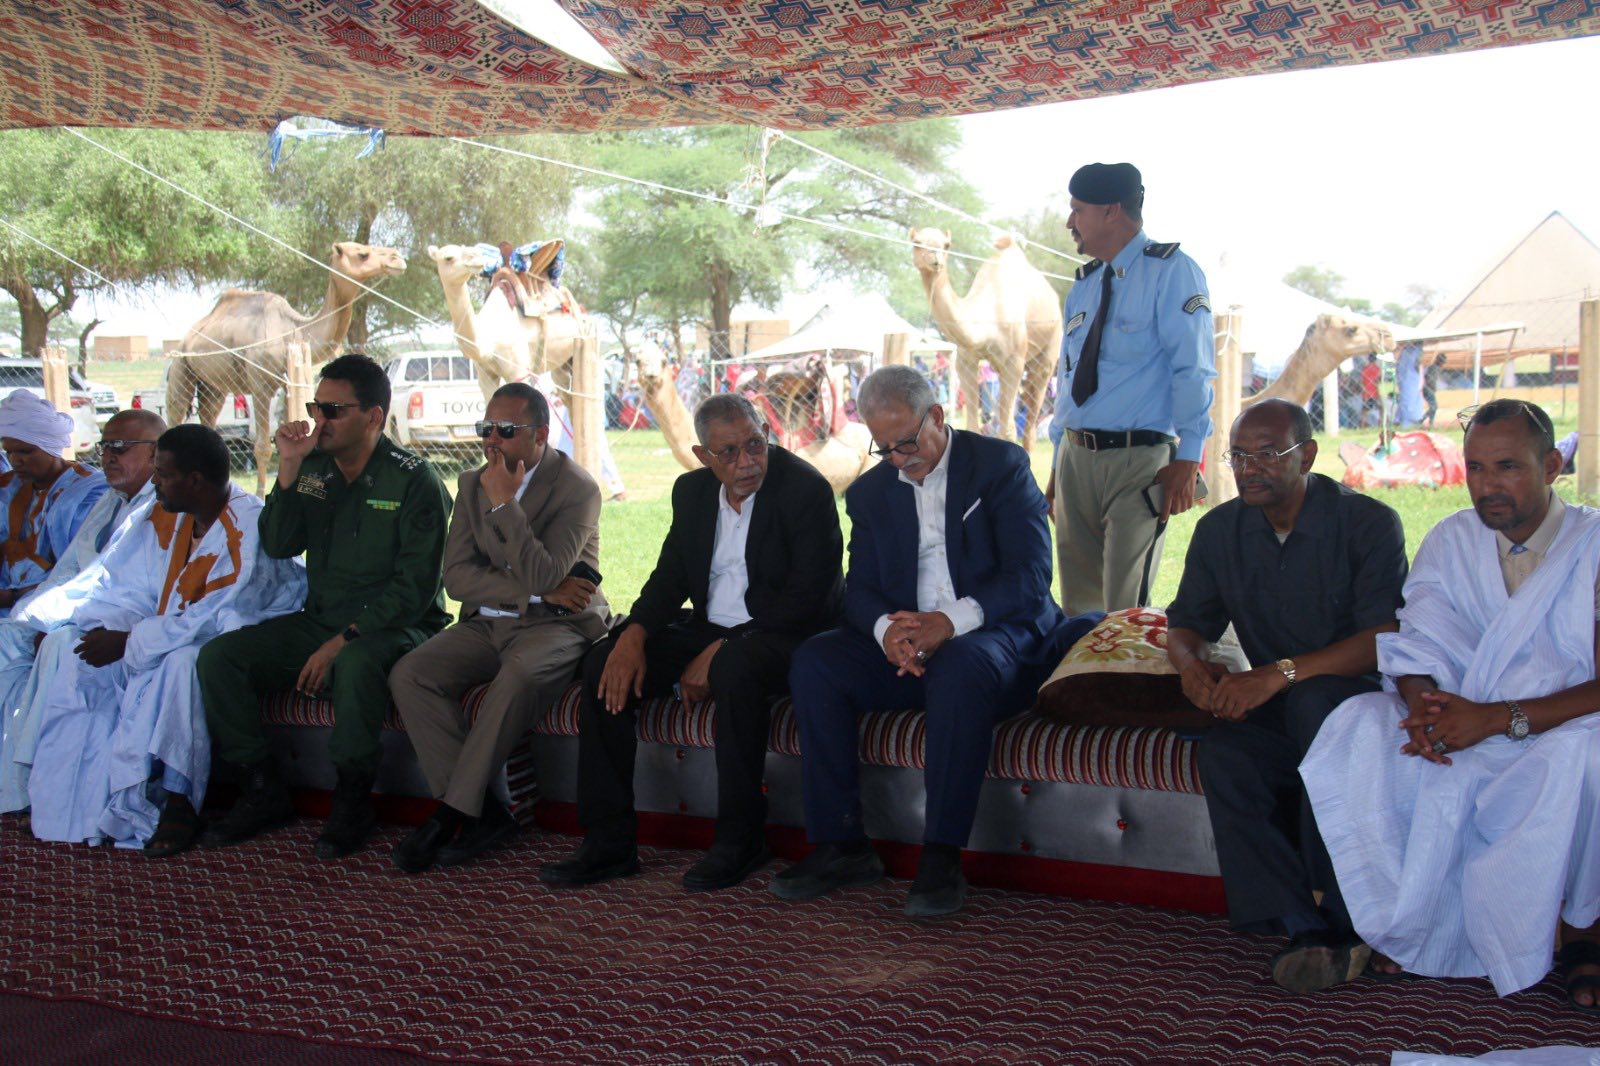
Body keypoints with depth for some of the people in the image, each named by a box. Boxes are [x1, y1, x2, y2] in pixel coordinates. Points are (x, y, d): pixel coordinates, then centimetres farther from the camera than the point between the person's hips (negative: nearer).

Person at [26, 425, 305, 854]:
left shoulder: (248, 527, -21)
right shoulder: (161, 515, 4)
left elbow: (216, 618, -25)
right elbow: (122, 586, 8)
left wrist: (129, 641, -23)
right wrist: (100, 629, -14)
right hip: (168, 633, 8)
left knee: (181, 660, -37)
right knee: (69, 647, -6)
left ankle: (178, 802, -25)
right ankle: (76, 797, -4)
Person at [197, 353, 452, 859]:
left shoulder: (413, 481, -10)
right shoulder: (313, 468, 8)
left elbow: (414, 589, -15)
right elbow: (277, 546, -1)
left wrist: (342, 641, -21)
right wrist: (288, 468, -11)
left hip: (393, 627, -6)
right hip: (318, 622, 6)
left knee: (355, 665, -39)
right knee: (219, 655, -11)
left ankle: (352, 799, -17)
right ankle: (264, 792, -1)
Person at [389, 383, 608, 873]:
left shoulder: (577, 488, -9)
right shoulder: (473, 483, 10)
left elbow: (541, 577, -21)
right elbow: (456, 577, 1)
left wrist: (504, 503, -19)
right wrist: (537, 592, -12)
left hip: (556, 625, -6)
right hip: (487, 624, 6)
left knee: (521, 672, -38)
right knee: (408, 675, -19)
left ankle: (452, 813, -26)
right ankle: (482, 813, -17)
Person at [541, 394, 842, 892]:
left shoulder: (806, 489, -13)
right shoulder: (692, 491, 8)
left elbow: (806, 599, -19)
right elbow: (671, 575, 9)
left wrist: (718, 653, -22)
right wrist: (634, 634, -14)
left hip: (783, 636, -6)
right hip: (707, 628, 7)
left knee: (735, 668, -39)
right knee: (604, 665, -12)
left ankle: (741, 839, -23)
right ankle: (608, 842, -9)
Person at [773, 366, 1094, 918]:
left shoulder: (1000, 464, -2)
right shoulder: (870, 491, 14)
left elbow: (1030, 577, -12)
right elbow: (859, 590, 8)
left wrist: (951, 621, -28)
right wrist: (886, 628, -18)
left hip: (999, 636, -5)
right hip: (907, 649, 5)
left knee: (960, 665, -38)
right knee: (814, 661, -19)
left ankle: (942, 856, -31)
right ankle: (841, 845, -15)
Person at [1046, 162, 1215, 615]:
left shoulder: (1171, 271, -5)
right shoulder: (1082, 287, 17)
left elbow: (1193, 371, -12)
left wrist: (1187, 459, -19)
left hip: (1140, 461, -7)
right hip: (1076, 459, 7)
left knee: (1126, 611, -6)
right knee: (1079, 603, 10)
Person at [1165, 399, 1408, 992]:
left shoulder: (1368, 523, -7)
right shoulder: (1219, 531, 8)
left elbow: (1385, 639, -18)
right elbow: (1184, 625, 14)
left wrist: (1281, 672, -30)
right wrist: (1192, 665, -12)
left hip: (1363, 697, -3)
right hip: (1277, 711, 4)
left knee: (1313, 699, -38)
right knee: (1223, 754, -30)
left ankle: (1347, 913, -28)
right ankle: (1306, 927, -29)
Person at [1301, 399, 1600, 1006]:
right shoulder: (1450, 540, 8)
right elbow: (1415, 646, 0)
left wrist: (1498, 718, -27)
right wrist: (1423, 705, -23)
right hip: (1463, 736, 4)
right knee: (1356, 725, -21)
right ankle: (1416, 928, -12)